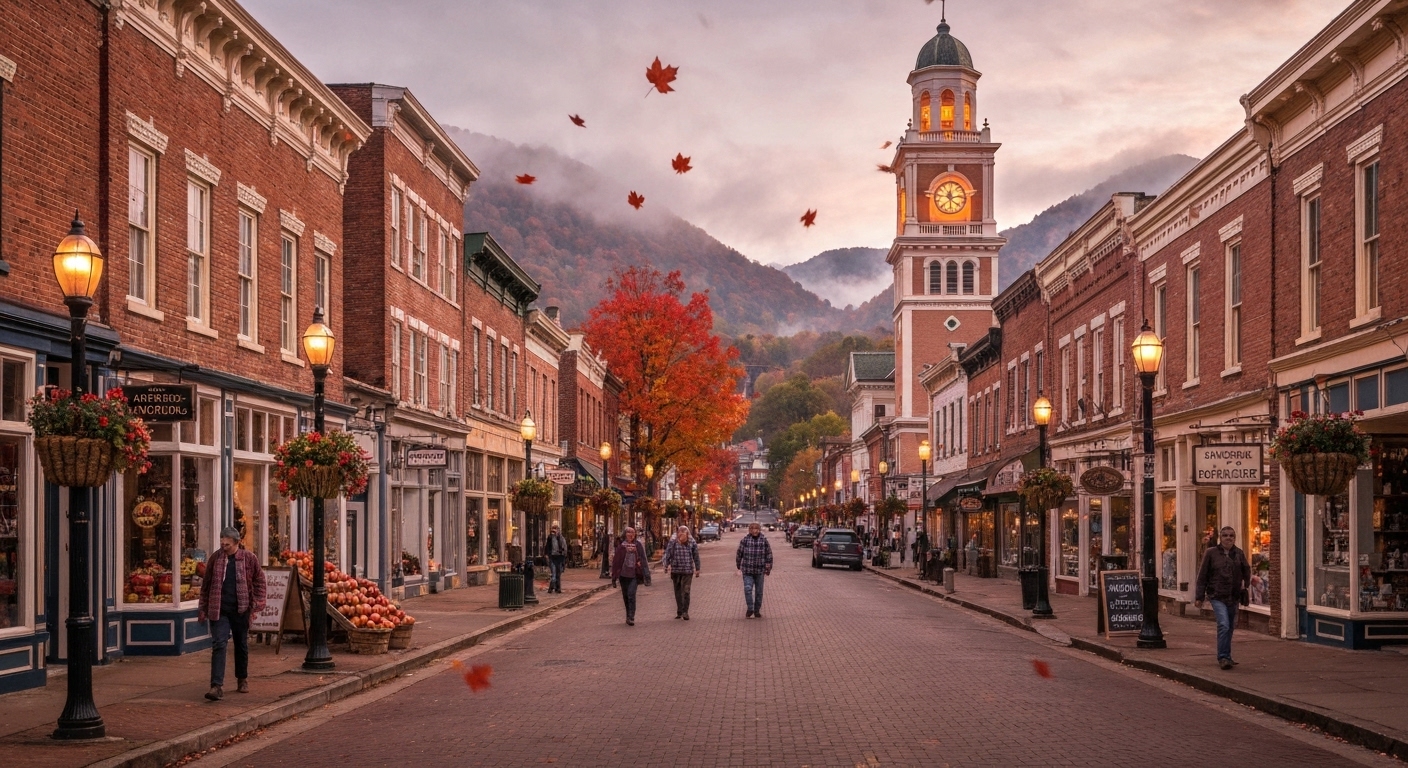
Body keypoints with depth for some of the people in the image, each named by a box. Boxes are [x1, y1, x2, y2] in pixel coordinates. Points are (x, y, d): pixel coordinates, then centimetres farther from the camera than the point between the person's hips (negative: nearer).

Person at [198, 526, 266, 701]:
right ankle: (217, 686, -16)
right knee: (218, 645, -11)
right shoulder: (216, 558, 2)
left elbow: (259, 581, 3)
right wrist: (203, 608, 6)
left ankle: (242, 679, 32)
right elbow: (206, 584, 8)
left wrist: (256, 605, -4)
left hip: (240, 610, 0)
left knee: (241, 645, 14)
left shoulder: (249, 558, -2)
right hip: (219, 610, 0)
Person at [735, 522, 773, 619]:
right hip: (747, 570, -1)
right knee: (748, 589, -12)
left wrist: (768, 568, 1)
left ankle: (757, 611, 20)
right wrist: (738, 565, 11)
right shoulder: (745, 540, -5)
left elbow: (769, 554, 2)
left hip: (760, 571, 1)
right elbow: (739, 553, 4)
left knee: (759, 591, 8)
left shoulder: (764, 540, -3)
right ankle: (750, 609, 2)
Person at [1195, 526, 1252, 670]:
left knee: (1230, 627, 12)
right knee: (1224, 625, -18)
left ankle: (1226, 657, 26)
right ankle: (1223, 657, -14)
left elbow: (1246, 571, 22)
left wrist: (1245, 584, 6)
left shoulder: (1239, 554, 6)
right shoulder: (1211, 553, -3)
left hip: (1234, 597, 4)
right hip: (1217, 596, -4)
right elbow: (1202, 576, -1)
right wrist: (1199, 597, -2)